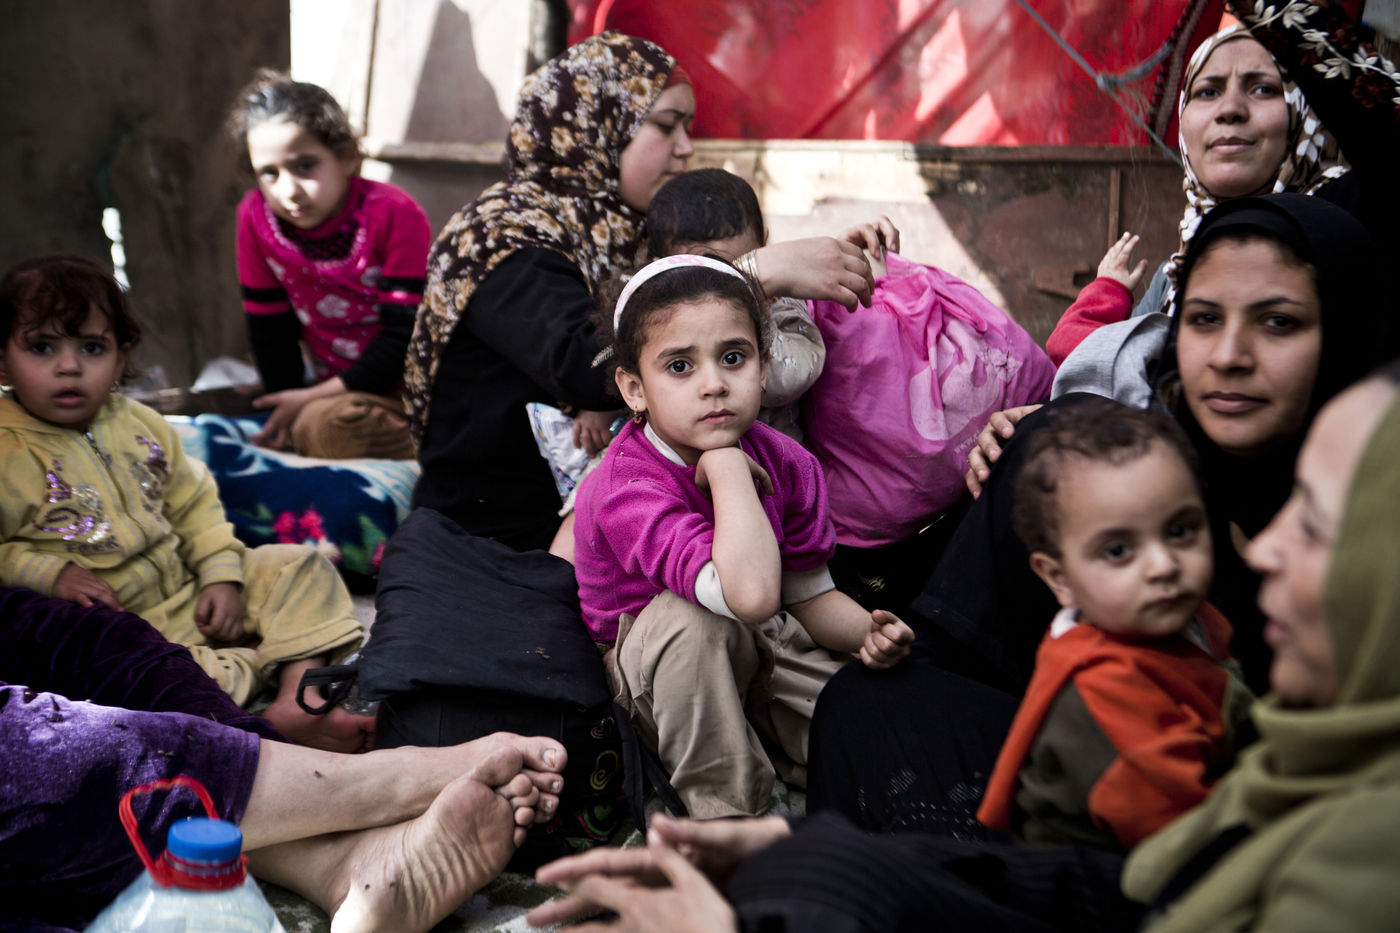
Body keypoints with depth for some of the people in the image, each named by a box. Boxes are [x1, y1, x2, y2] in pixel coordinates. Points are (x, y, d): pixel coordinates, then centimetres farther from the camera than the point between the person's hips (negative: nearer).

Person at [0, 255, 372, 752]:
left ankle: (298, 698, -15)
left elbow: (194, 503, 13)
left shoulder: (140, 425, 7)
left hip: (186, 589, 7)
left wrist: (222, 576, 1)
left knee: (296, 566, 1)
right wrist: (49, 574, -24)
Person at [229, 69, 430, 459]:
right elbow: (270, 327, 6)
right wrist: (286, 412, -4)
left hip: (410, 382, -7)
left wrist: (314, 398, -18)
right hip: (342, 391, 7)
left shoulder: (394, 215, -16)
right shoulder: (256, 217, -3)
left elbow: (406, 336, -17)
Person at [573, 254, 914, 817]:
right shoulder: (626, 489, -34)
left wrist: (867, 633, -22)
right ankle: (722, 808, -21)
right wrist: (727, 465, -39)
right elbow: (751, 594, -48)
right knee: (692, 618, -39)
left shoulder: (785, 463, -12)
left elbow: (809, 594, -1)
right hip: (653, 682, -5)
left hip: (762, 656, 5)